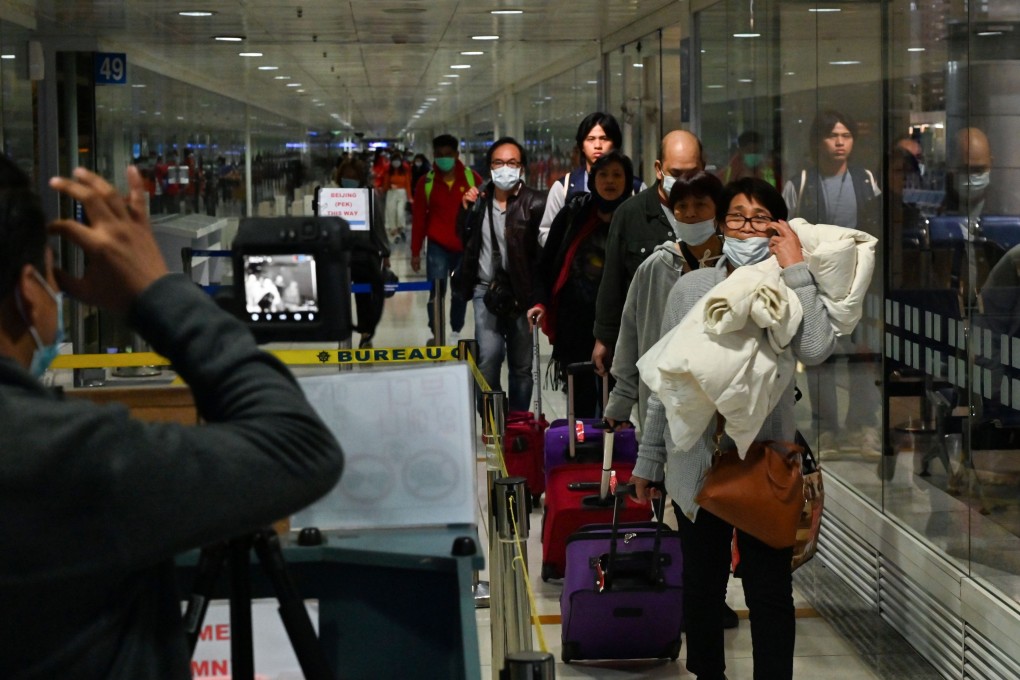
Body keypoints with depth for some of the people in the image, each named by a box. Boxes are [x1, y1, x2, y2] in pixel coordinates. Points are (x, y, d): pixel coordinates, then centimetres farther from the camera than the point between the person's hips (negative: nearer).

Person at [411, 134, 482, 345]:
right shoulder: (426, 182, -3)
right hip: (438, 247, -1)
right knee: (436, 291, -6)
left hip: (466, 247, 1)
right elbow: (419, 218, 1)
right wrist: (415, 252, 1)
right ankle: (435, 334, 5)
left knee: (460, 292, 11)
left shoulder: (472, 178, -3)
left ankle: (456, 332, 26)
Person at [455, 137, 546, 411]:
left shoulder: (535, 203, -7)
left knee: (521, 365, 7)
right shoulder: (479, 199, 8)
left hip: (521, 293, -2)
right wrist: (467, 210, 1)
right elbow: (464, 241, 16)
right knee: (488, 358, -10)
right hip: (486, 289, 2)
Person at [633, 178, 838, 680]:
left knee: (770, 590, 2)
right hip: (696, 461, 3)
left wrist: (794, 268, -20)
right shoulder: (691, 288, 4)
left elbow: (815, 349, -24)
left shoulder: (791, 290, -2)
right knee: (701, 583, 16)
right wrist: (648, 459, 11)